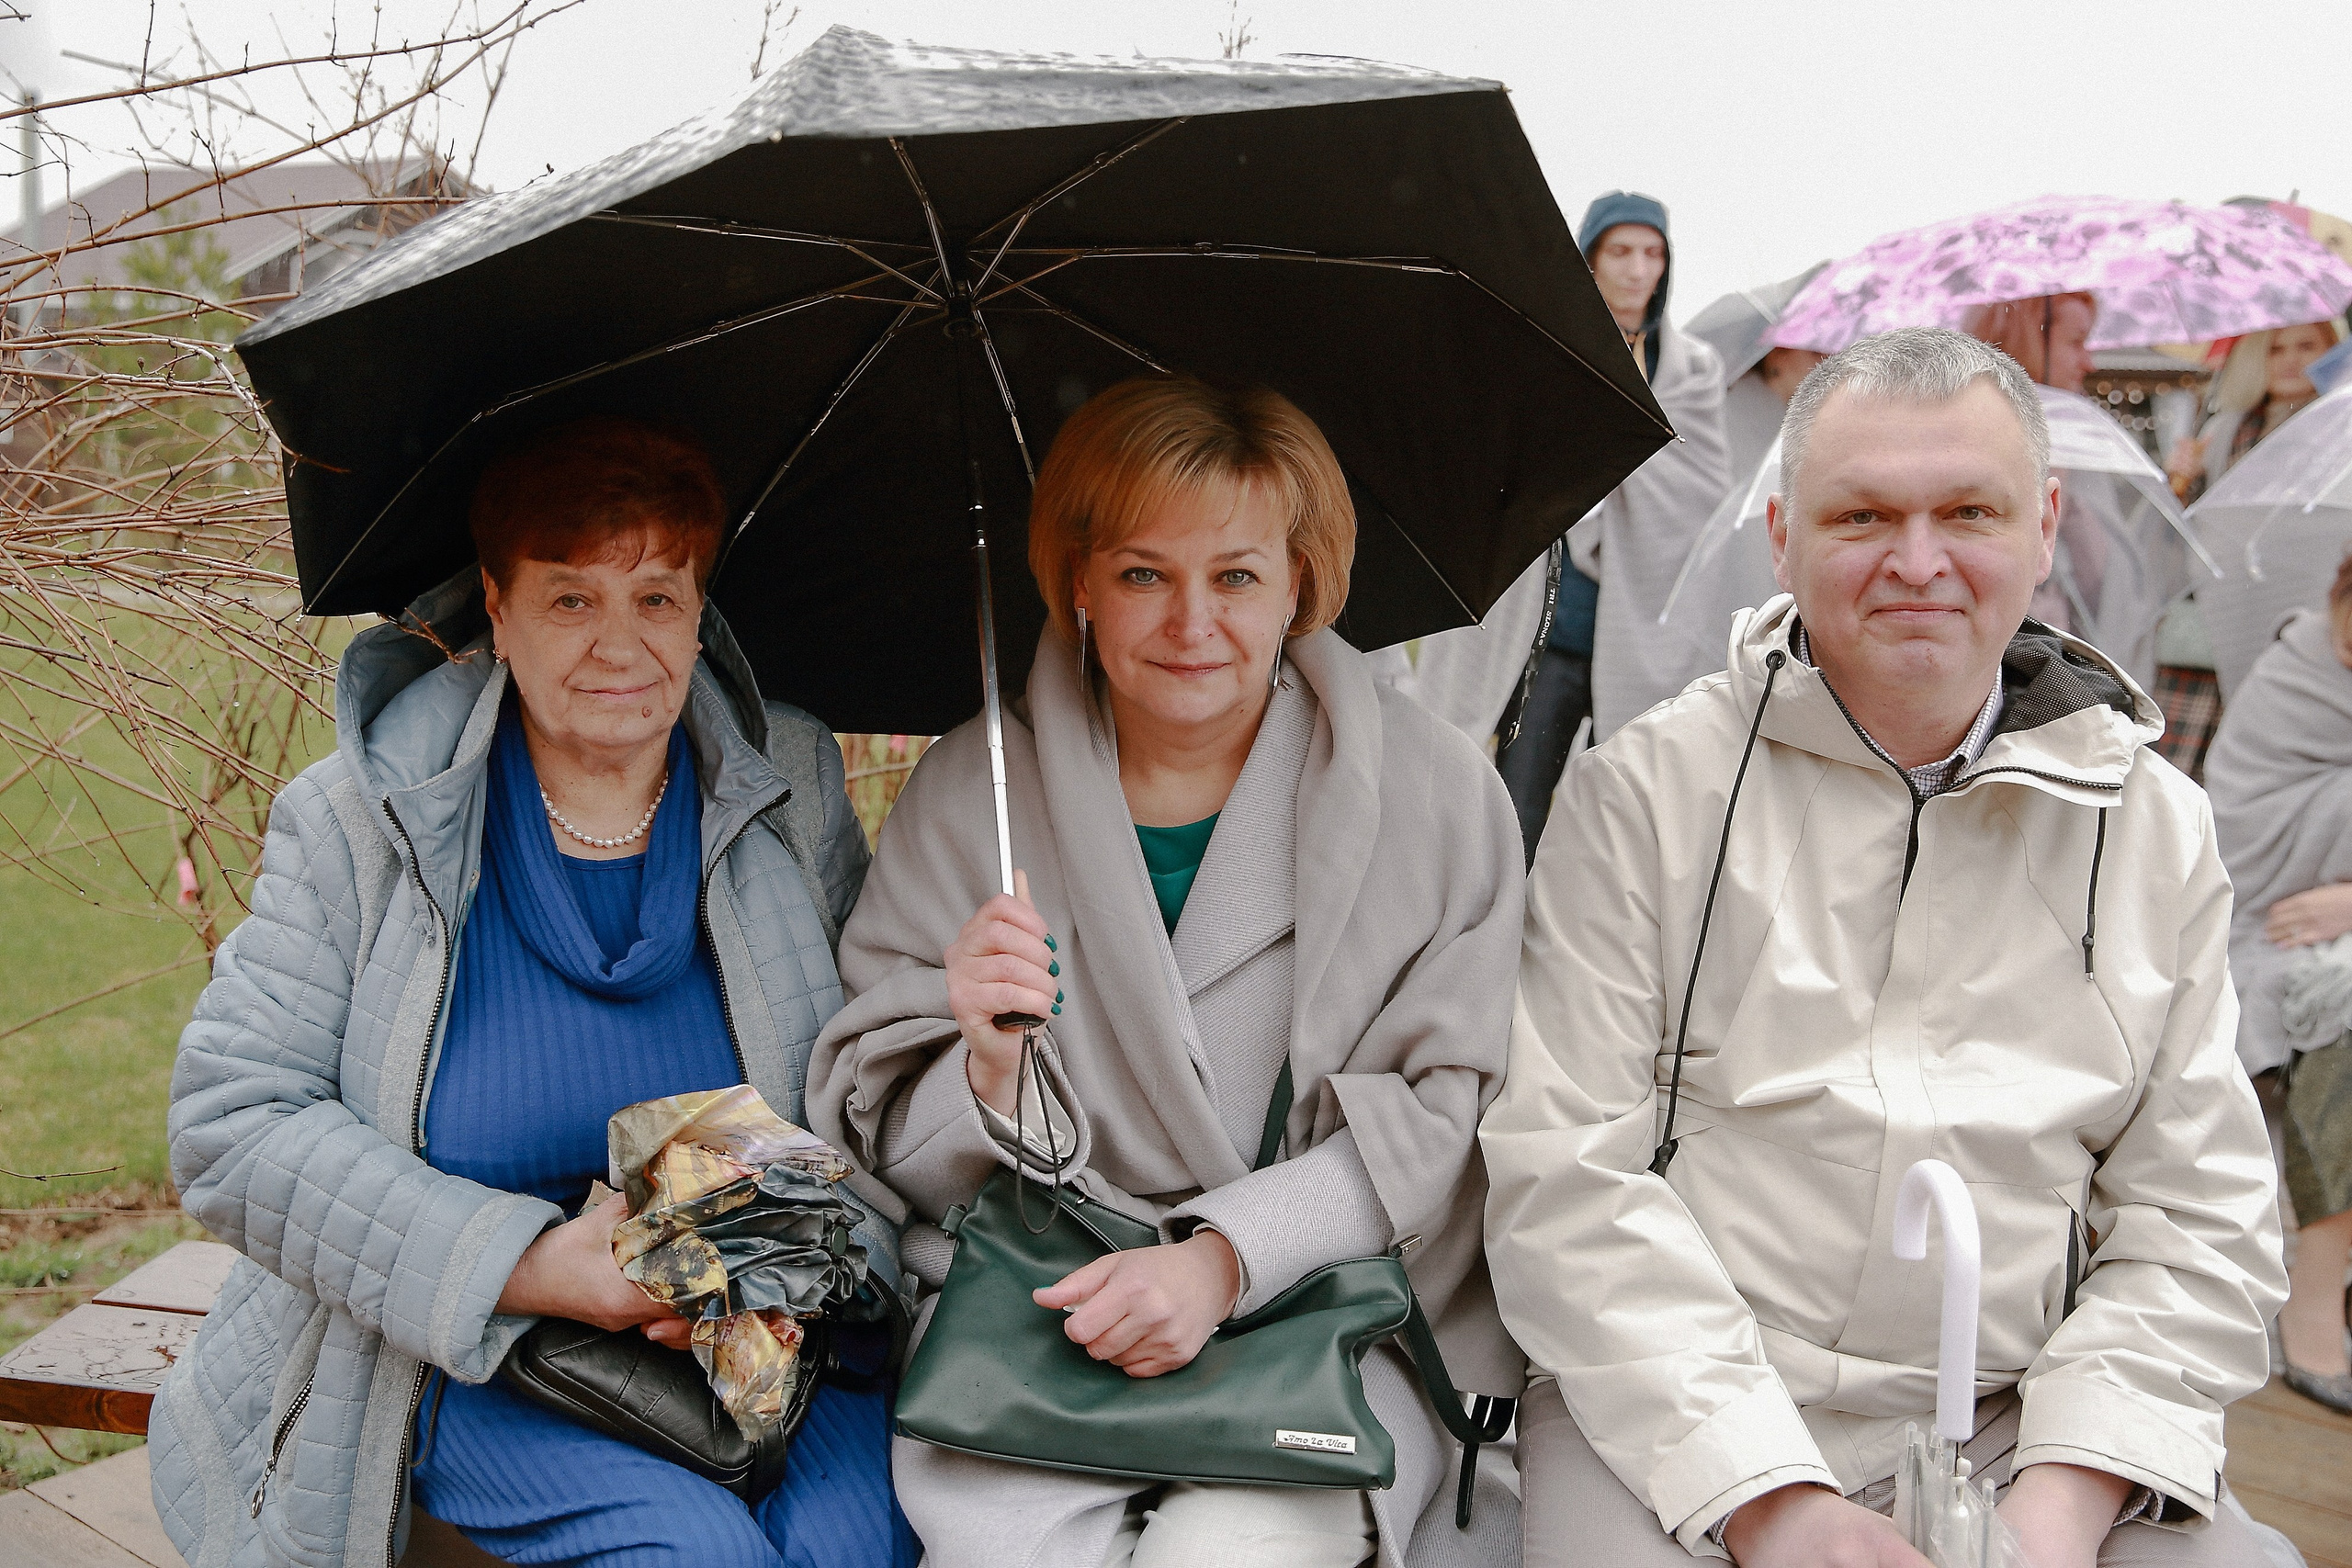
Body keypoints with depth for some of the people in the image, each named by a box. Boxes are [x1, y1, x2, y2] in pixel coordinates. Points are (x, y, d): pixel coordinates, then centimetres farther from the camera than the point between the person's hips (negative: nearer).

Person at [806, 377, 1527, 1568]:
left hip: (1330, 1305, 0)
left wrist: (1226, 1257, -16)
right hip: (1026, 1309, 1)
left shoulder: (1436, 794, 0)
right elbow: (887, 1145, 3)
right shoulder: (969, 794, 2)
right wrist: (986, 1070, -20)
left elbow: (1452, 1109, -3)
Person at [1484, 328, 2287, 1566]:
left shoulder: (2158, 832, 8)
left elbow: (2197, 1219, 6)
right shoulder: (1644, 792, -1)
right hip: (1669, 1414, -2)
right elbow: (1563, 1172, -7)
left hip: (2025, 1421, 3)